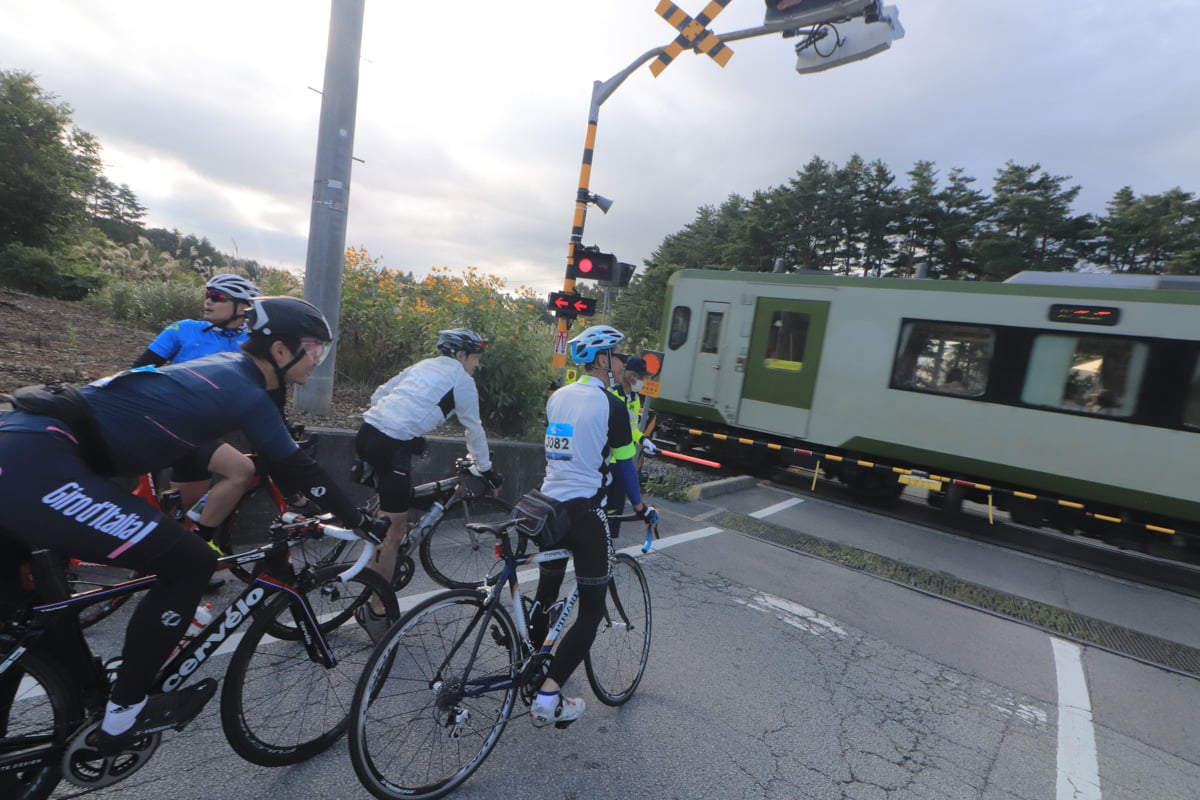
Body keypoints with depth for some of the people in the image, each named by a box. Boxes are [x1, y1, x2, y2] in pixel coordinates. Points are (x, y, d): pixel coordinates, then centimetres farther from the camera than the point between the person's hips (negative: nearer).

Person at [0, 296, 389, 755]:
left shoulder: (228, 369, 16)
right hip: (37, 470, -10)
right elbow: (297, 470, -7)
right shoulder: (245, 391, -11)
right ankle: (121, 718, 9)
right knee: (190, 563, -5)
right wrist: (361, 523, 4)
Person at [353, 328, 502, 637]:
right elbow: (474, 429, 7)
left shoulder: (424, 365, 22)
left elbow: (378, 396, 23)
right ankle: (376, 611, 12)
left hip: (368, 430, 8)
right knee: (395, 531, 2)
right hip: (390, 446, -8)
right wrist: (486, 470, 19)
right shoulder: (462, 379, 3)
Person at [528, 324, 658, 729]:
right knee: (591, 610, 6)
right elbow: (623, 463, -4)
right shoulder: (611, 405, -12)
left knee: (545, 593, 23)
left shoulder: (557, 397, 8)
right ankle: (548, 695, 2)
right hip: (584, 512, -7)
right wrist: (640, 506, 11)